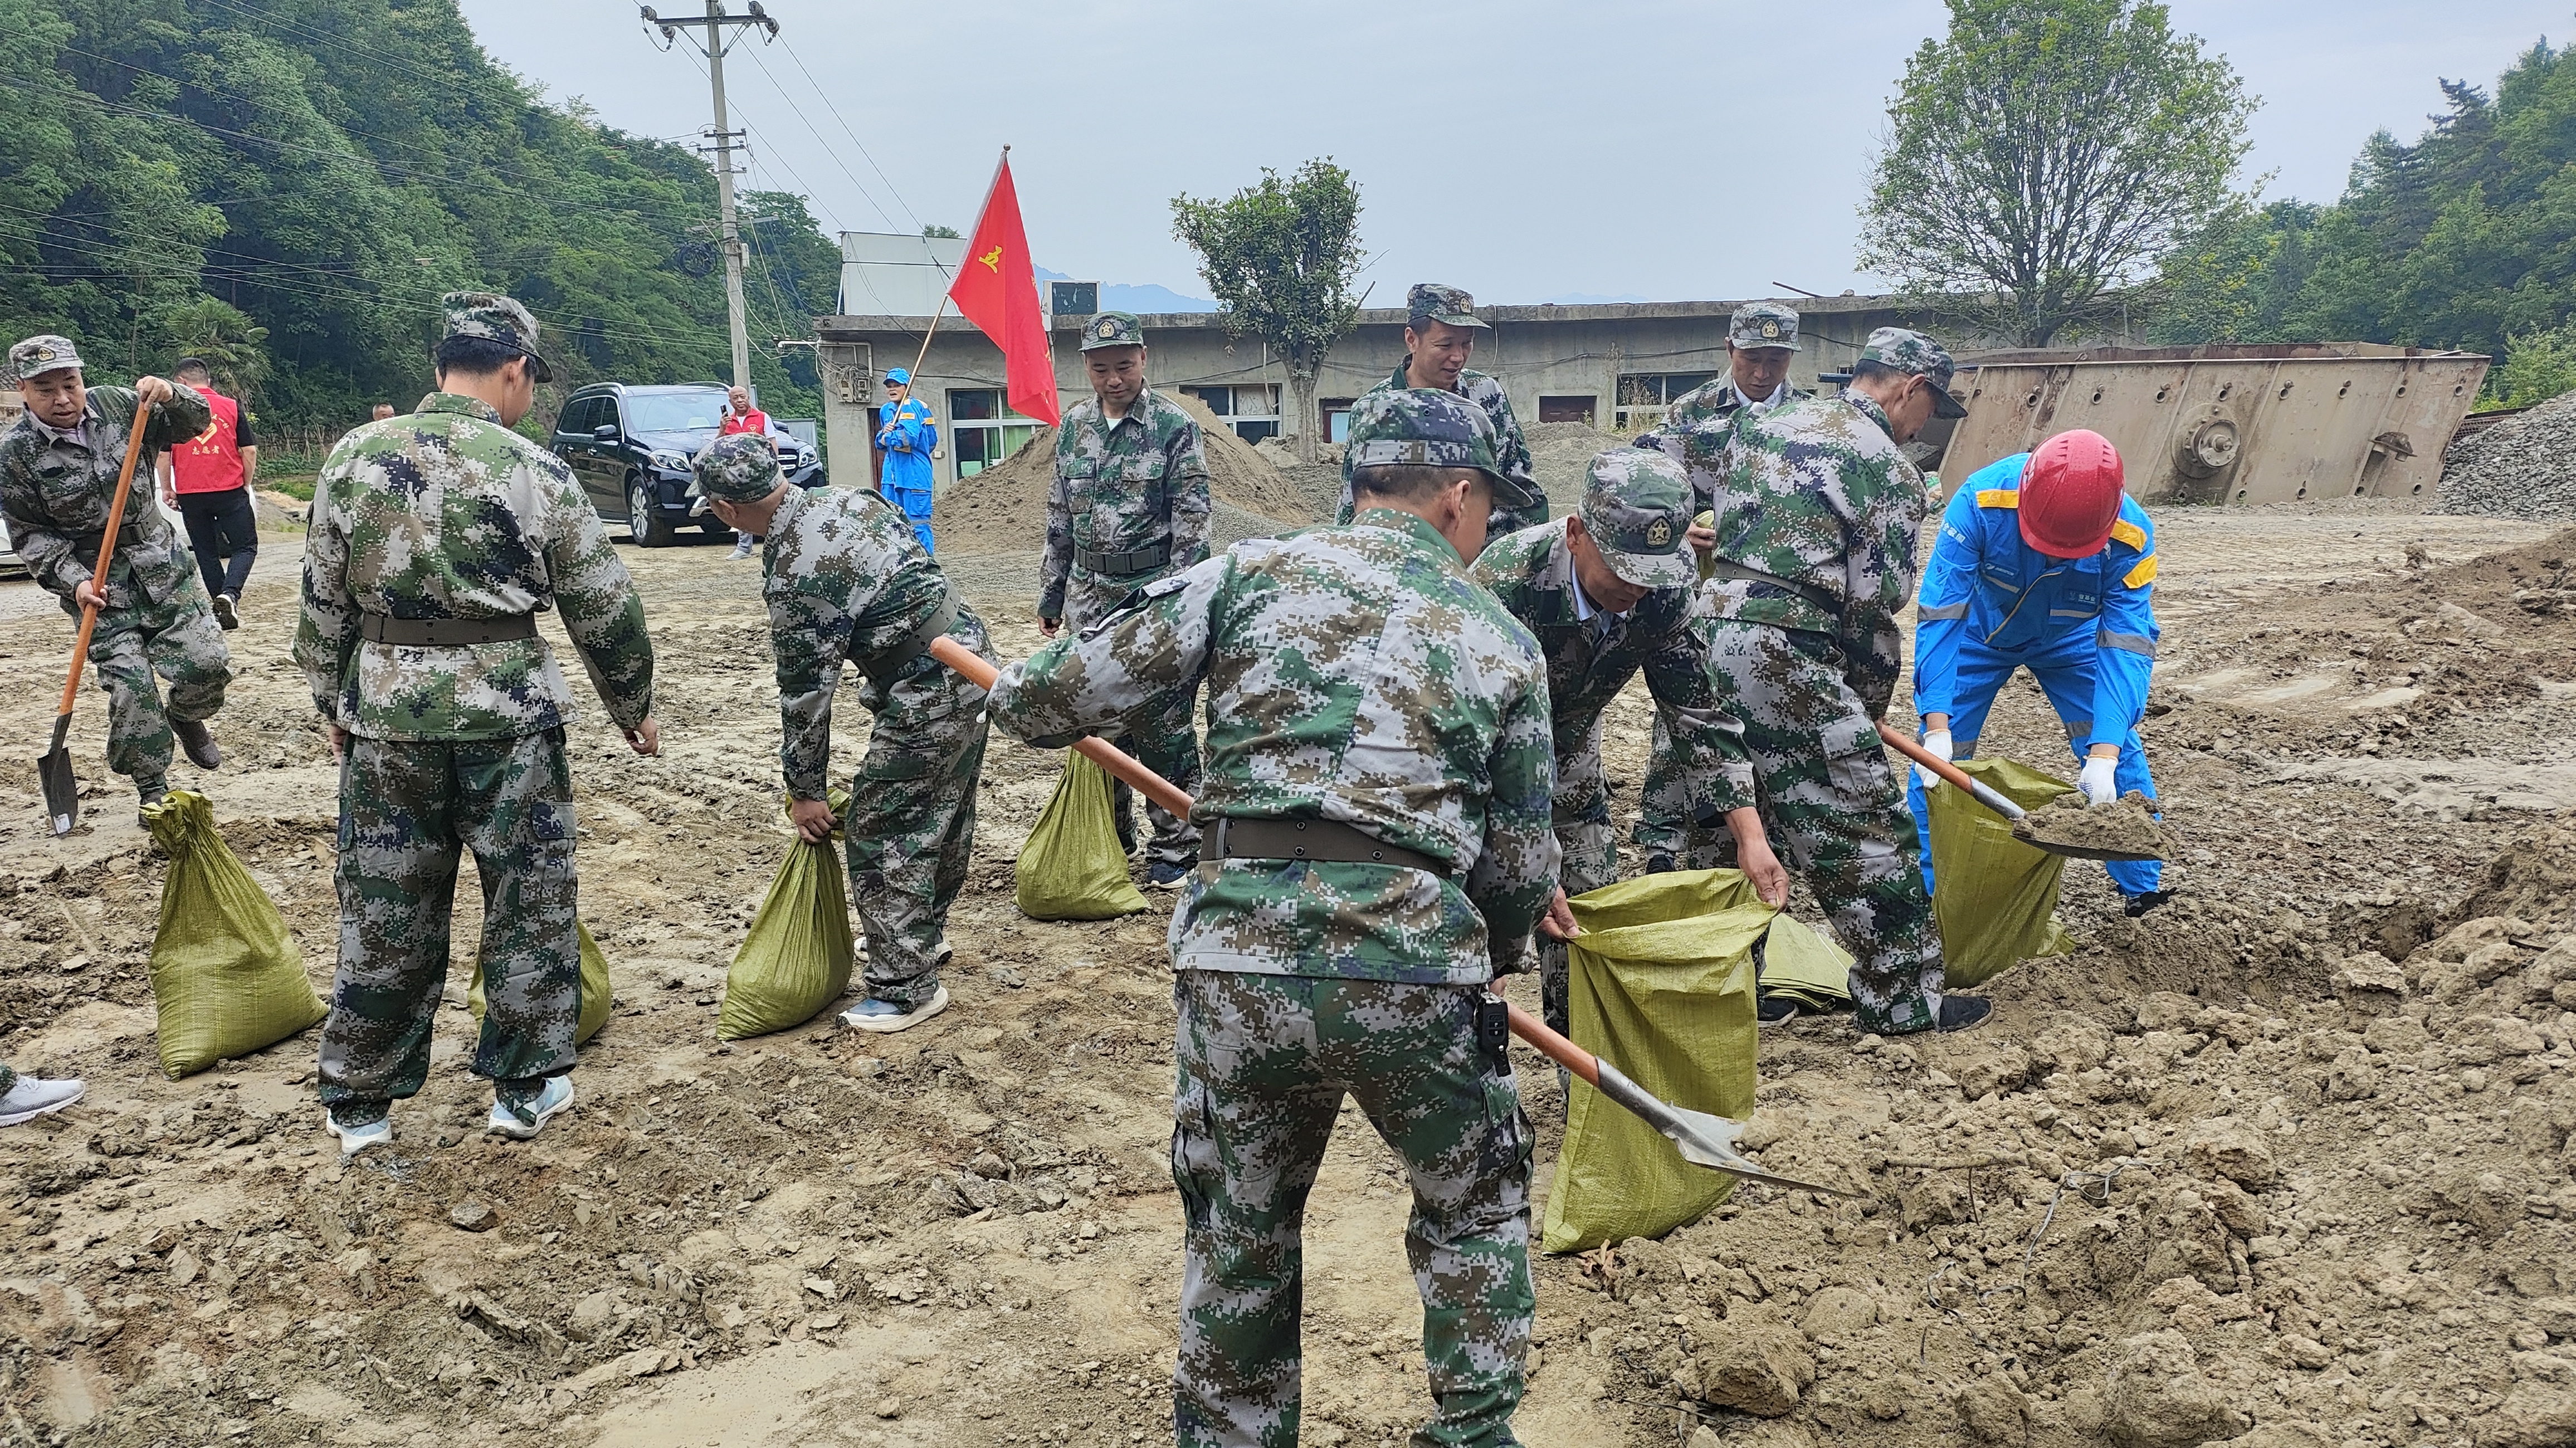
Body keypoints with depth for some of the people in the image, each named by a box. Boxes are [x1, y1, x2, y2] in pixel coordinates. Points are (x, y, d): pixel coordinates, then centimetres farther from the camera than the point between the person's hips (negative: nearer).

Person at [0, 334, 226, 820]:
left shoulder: (115, 405, -3)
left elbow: (195, 422, 3)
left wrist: (170, 397, -19)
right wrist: (74, 580, -18)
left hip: (160, 560, 3)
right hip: (98, 581, -2)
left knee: (208, 662, -5)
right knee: (130, 685, -8)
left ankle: (184, 717, 30)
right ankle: (152, 788, 8)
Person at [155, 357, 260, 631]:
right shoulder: (231, 406, 2)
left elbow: (162, 454, 1)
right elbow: (249, 451, 2)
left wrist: (167, 489, 12)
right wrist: (246, 485, 12)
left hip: (190, 495, 1)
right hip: (231, 492, -1)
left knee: (206, 553, 13)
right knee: (246, 547, 6)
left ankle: (220, 603, 14)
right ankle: (230, 594, -17)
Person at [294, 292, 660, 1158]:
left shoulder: (353, 459, 0)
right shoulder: (537, 474, -7)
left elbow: (323, 604, 6)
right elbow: (605, 611, -2)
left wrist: (333, 704, 19)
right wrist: (634, 710, 12)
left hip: (385, 714, 3)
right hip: (509, 716, -3)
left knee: (384, 910, 13)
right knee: (528, 903, 12)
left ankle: (359, 1104, 24)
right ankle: (525, 1087, 21)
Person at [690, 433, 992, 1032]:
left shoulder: (794, 574, -20)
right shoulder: (845, 498, 5)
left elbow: (806, 690, -13)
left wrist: (804, 790, -1)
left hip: (928, 694, -10)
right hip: (972, 650, 10)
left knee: (881, 833, 0)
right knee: (944, 814, 23)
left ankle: (906, 986, 8)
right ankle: (922, 933, 41)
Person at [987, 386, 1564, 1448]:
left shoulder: (1253, 572, 7)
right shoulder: (1502, 641, 11)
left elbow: (1075, 690, 4)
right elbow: (1522, 871, 12)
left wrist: (1016, 696, 28)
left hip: (1237, 964, 1)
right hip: (1418, 973, 0)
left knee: (1239, 1235, 24)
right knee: (1477, 1208, 27)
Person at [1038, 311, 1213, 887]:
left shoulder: (1174, 426, -7)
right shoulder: (1073, 425, 9)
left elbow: (1193, 520, -9)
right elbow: (1059, 519, 16)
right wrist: (1050, 596, 15)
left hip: (1152, 597, -5)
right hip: (1089, 598, 6)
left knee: (1162, 726, -3)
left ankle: (1174, 847, 9)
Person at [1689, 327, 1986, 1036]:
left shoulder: (1762, 422, 17)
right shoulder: (1888, 469, -2)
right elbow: (1874, 605, -3)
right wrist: (1870, 704, 11)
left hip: (1701, 629, 8)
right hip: (1784, 658, -7)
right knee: (1865, 826, 4)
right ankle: (1901, 997, 13)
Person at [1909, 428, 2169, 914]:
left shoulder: (2132, 535, -34)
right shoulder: (1981, 501, -39)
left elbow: (2126, 648, -34)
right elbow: (1940, 615, -39)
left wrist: (2104, 756, -46)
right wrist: (1937, 731, -45)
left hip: (2070, 639, 1)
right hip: (1981, 632, -1)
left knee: (2121, 754, -5)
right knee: (1937, 763, -6)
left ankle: (2144, 888, 13)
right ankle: (1926, 891, 10)